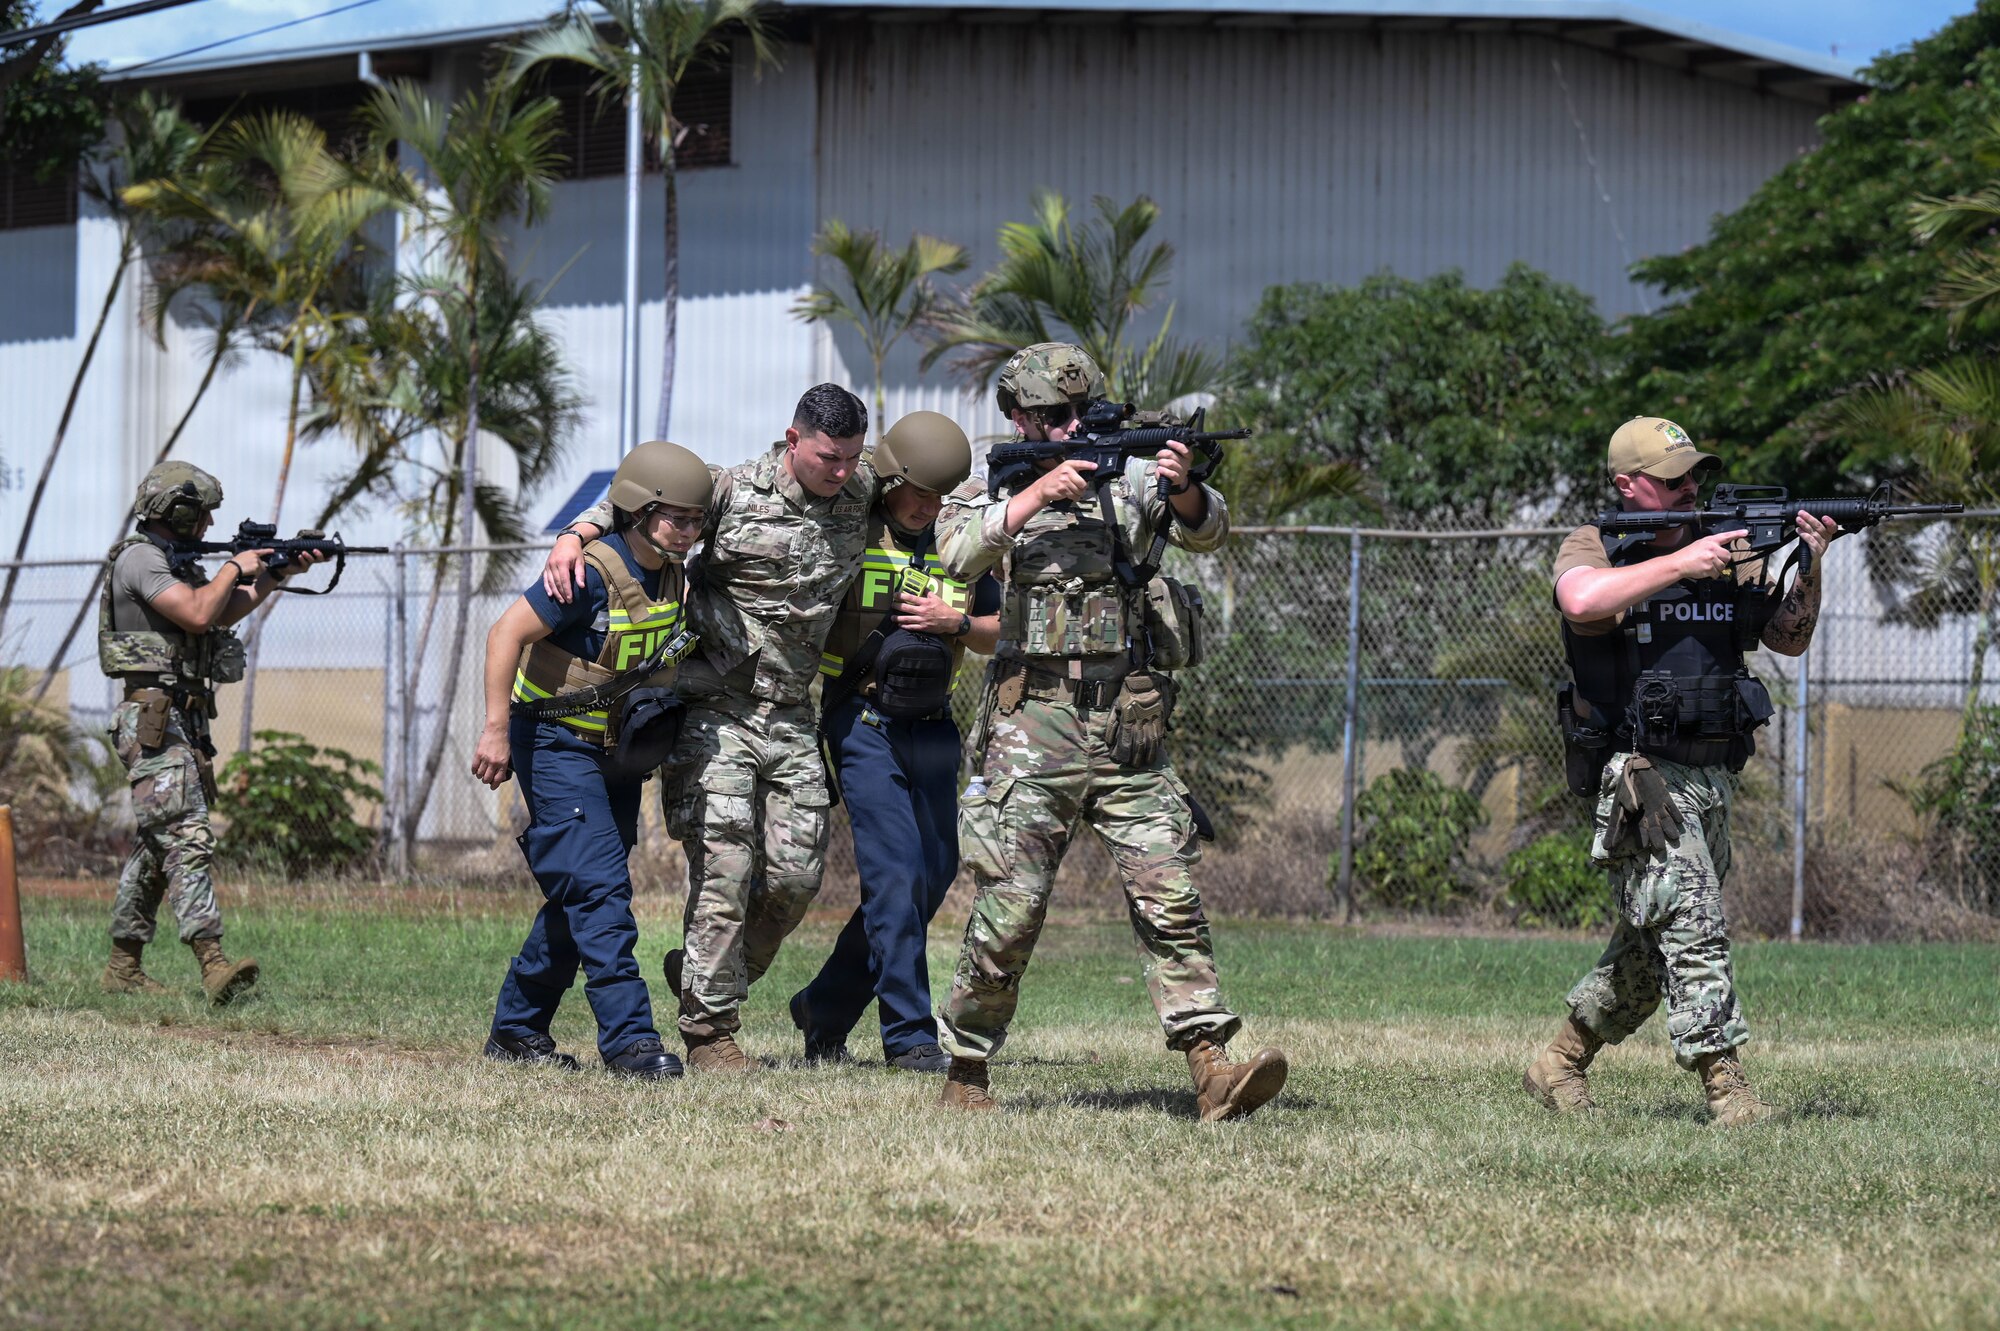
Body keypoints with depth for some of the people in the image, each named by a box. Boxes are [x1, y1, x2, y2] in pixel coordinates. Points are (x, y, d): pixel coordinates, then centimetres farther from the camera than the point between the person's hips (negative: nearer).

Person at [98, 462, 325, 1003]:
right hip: (155, 720, -11)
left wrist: (279, 571, 19)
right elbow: (198, 615, -22)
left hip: (186, 722, 11)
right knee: (188, 840, -19)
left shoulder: (175, 562, 20)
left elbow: (225, 611, 25)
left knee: (154, 846, 12)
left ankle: (124, 966, 17)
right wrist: (235, 567, -7)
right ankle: (214, 964, -29)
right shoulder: (140, 559, -12)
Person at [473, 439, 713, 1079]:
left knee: (578, 900, 10)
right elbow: (508, 630, -21)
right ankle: (629, 1039, -20)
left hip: (617, 754, 8)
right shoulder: (592, 574, -20)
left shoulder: (673, 580, 5)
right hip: (558, 746, -8)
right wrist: (497, 729, -24)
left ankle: (516, 1029, 20)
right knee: (600, 890, -16)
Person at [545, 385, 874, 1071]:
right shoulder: (734, 492, -9)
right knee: (724, 868, -11)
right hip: (718, 712, -5)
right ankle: (710, 1030, -4)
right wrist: (572, 537, -20)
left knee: (796, 874, 2)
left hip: (792, 718, 5)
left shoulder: (863, 493, 4)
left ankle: (699, 972, 26)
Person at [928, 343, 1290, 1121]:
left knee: (1170, 895, -6)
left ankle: (1214, 1069, -11)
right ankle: (965, 1072, 11)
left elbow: (1204, 532, -3)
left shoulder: (1127, 479, 10)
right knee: (1011, 908, -3)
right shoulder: (992, 493, 5)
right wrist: (1039, 492, -23)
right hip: (1033, 732, -2)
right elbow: (958, 553, -15)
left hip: (1129, 734, 2)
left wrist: (1184, 488, -24)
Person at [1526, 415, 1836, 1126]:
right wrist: (1680, 562, -22)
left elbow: (1789, 639, 15)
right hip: (1643, 778, -7)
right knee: (1693, 926, -16)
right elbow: (1582, 600, -27)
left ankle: (1559, 1063, 28)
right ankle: (1725, 1085, -18)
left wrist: (1810, 569, -3)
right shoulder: (1593, 548, -4)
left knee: (1651, 948, 14)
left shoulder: (1723, 553, 14)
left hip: (1711, 778, 7)